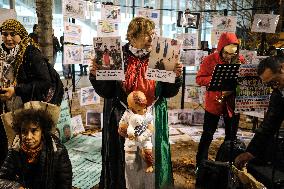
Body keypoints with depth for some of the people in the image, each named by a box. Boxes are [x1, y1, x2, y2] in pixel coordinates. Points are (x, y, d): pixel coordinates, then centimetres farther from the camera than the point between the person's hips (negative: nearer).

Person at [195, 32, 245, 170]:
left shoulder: (240, 60, -2)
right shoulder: (209, 60, -8)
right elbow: (199, 79, -10)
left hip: (233, 103, 3)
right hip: (213, 103, -2)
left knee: (231, 136, 15)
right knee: (207, 135, 7)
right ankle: (200, 164, 23)